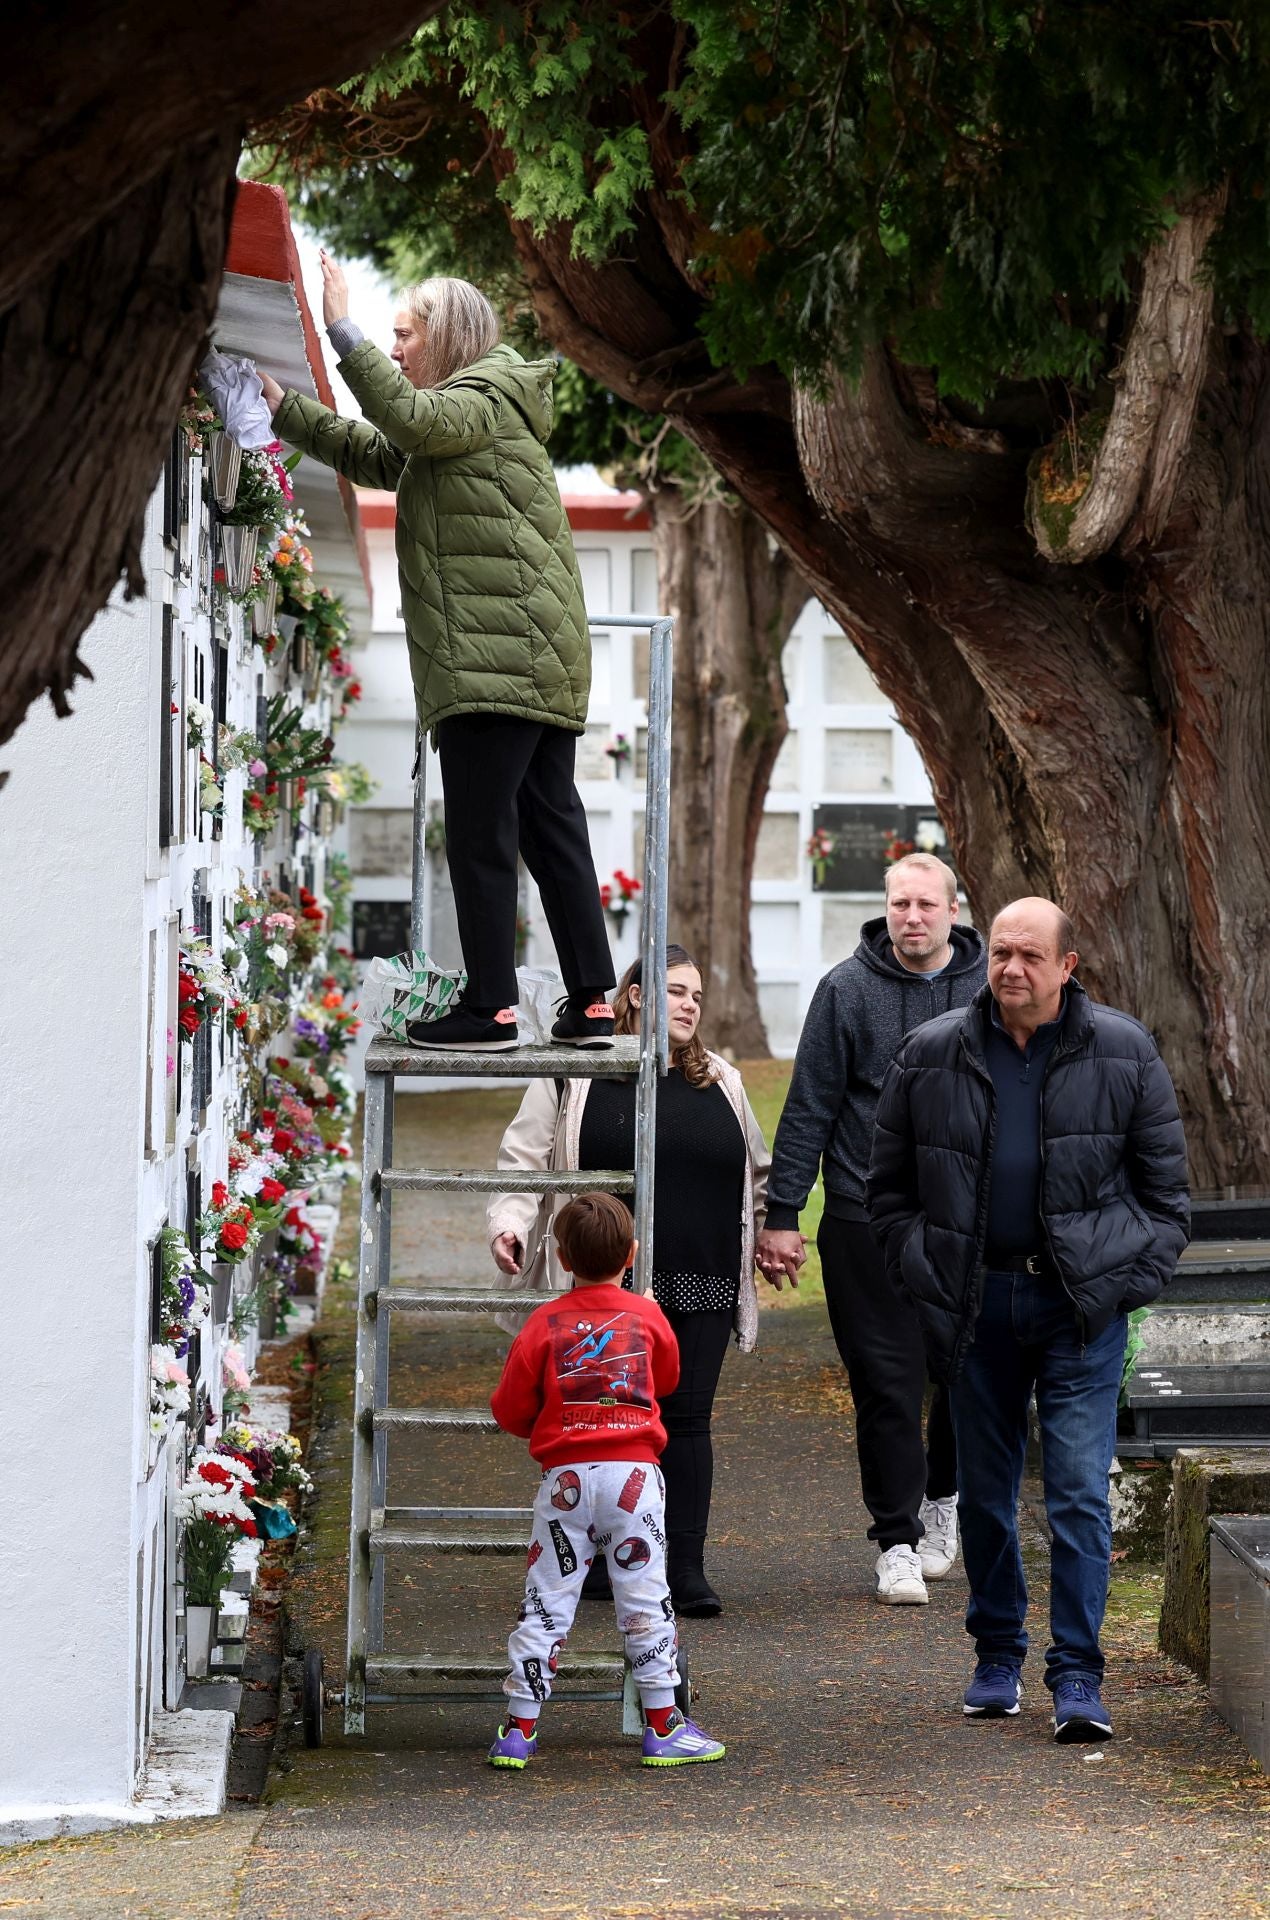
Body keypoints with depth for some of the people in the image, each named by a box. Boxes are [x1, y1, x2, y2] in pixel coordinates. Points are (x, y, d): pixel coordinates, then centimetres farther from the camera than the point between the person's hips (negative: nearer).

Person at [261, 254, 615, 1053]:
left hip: (496, 657, -10)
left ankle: (491, 1006, -11)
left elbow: (410, 418, -24)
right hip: (543, 660, 10)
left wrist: (345, 332, -20)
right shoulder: (464, 415, 26)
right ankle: (593, 1003, 7)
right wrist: (284, 408, 23)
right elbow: (373, 452, 29)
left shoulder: (487, 400, -5)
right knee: (553, 826, 8)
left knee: (481, 833, -9)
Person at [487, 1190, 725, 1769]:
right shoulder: (647, 1316, 4)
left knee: (545, 1602, 4)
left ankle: (518, 1729, 5)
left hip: (566, 1478, 0)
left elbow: (510, 1410, 3)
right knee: (645, 1601, 4)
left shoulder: (544, 1323, 0)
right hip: (634, 1472, 0)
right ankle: (663, 1726, 7)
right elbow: (667, 1380, 22)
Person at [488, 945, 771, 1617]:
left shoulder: (721, 1085, 16)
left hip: (701, 1287, 3)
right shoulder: (573, 1078, 3)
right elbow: (524, 1159, 2)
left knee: (687, 1418, 1)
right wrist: (510, 1226, -12)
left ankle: (687, 1568, 2)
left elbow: (758, 1176, 27)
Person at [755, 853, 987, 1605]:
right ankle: (897, 1541, 6)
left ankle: (944, 1495, 35)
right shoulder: (848, 990, -1)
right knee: (887, 1385, -2)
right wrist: (782, 1212, -3)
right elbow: (810, 1107, 1)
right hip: (867, 1222, -2)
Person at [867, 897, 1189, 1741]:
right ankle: (998, 1655, 23)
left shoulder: (1124, 1054, 1)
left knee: (1080, 1492, -7)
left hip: (1082, 1306, -2)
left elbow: (1166, 1187, 6)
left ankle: (1078, 1676, -4)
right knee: (985, 1491, 9)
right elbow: (891, 1188, 12)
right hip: (976, 1305, 2)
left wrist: (1130, 1283, -2)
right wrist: (924, 1277, 2)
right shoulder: (931, 1057, 4)